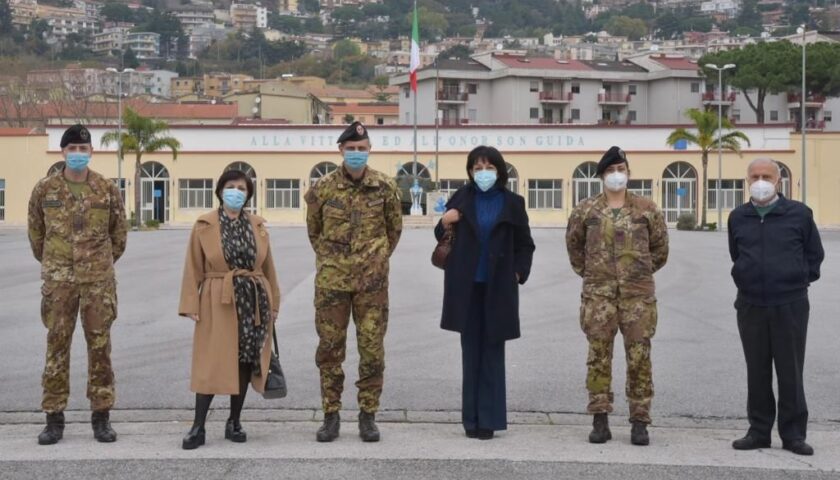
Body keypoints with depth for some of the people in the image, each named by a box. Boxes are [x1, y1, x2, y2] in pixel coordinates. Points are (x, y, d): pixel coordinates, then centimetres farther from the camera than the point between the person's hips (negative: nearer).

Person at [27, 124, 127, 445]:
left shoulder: (107, 189, 1)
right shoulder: (45, 189, 1)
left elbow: (119, 232, 11)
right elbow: (36, 232, 13)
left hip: (99, 279, 0)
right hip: (58, 280, 0)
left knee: (100, 346, 4)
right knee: (57, 345, 3)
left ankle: (102, 415, 12)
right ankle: (54, 416, 11)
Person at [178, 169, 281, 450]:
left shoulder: (258, 226, 8)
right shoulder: (204, 226, -1)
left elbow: (268, 266, 12)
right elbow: (194, 269, -2)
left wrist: (273, 303, 11)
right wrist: (191, 305, -7)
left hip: (254, 303, 3)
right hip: (218, 303, -3)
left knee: (246, 362, 6)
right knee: (211, 364, -5)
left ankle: (234, 423, 19)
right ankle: (198, 428, 1)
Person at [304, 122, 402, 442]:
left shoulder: (385, 188, -1)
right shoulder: (323, 189, -1)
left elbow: (394, 229, 13)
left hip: (372, 281, 0)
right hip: (331, 280, 0)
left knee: (372, 349, 2)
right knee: (329, 348, 5)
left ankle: (368, 416, 14)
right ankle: (331, 415, 16)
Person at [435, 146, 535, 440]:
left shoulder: (512, 203, 3)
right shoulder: (462, 200, 6)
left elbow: (525, 244, 9)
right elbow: (444, 239, 11)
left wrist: (518, 273, -4)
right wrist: (445, 225, -9)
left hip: (498, 288, -1)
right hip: (467, 286, 1)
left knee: (493, 352, 1)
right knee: (471, 352, 4)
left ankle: (488, 419, 4)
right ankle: (472, 418, 9)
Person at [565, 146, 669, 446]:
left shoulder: (647, 209, 5)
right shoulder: (585, 210, 6)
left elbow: (660, 246, 15)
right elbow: (574, 244, 19)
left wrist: (643, 271, 12)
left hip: (638, 293, 0)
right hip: (598, 293, 0)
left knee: (639, 356, 0)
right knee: (599, 354, 0)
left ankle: (640, 422, 7)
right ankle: (600, 420, 6)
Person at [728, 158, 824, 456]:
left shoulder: (799, 214, -2)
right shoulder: (738, 217, 7)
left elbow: (814, 254, 9)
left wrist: (800, 279, 6)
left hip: (791, 305, -3)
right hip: (751, 305, 3)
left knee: (790, 371, 1)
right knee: (757, 371, 8)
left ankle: (793, 434, 10)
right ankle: (759, 431, 16)